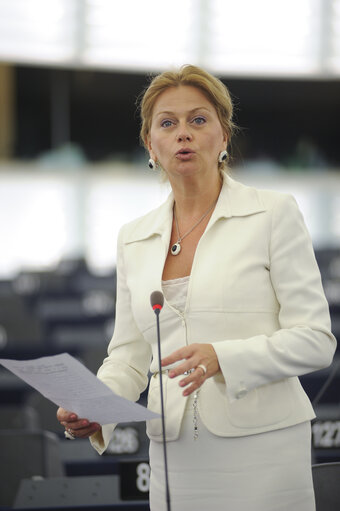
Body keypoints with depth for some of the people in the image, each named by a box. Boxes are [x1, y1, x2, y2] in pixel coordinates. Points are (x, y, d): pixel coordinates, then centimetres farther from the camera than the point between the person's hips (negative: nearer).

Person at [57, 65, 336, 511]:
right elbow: (130, 356, 13)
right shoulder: (134, 239, 12)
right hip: (174, 454, 4)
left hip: (261, 450, -4)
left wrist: (222, 357, -21)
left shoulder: (274, 214, -2)